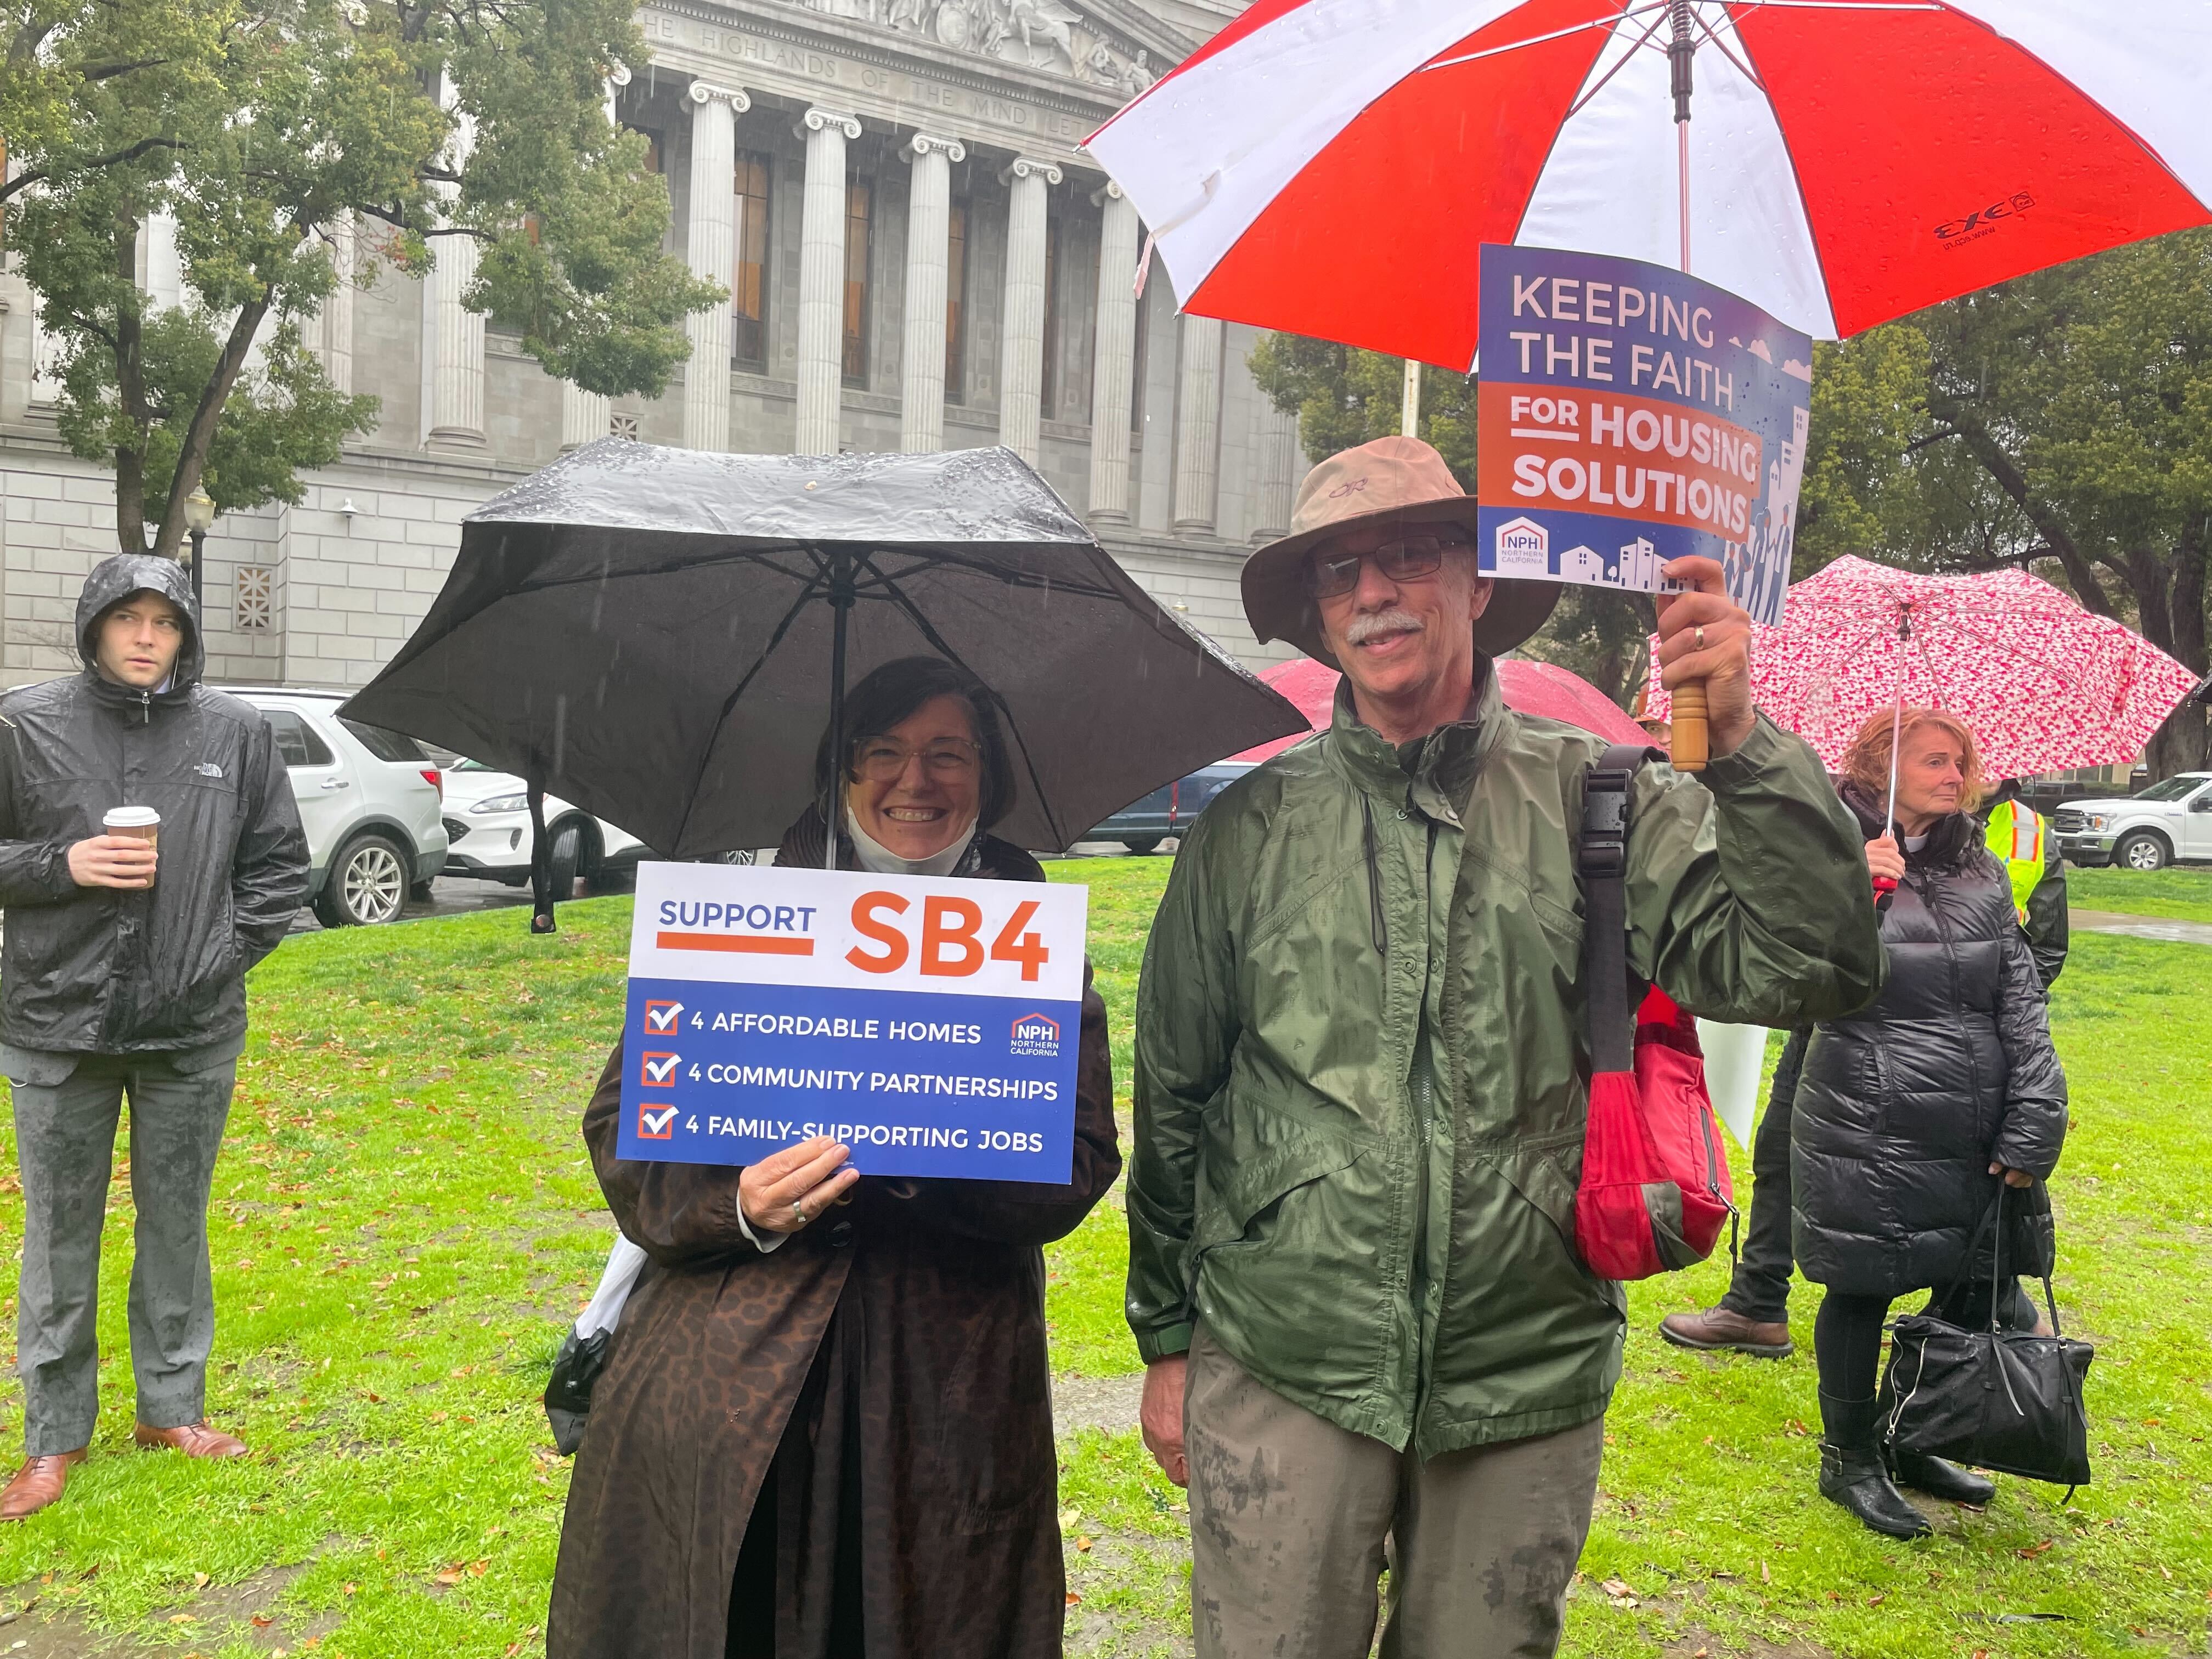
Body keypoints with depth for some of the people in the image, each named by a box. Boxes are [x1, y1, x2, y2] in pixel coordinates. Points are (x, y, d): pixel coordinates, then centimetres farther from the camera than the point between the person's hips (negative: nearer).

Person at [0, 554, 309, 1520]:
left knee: (177, 1223, 13)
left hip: (195, 1032, 1)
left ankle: (172, 1407, 29)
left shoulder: (236, 732, 2)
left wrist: (229, 950, 1)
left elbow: (278, 862, 9)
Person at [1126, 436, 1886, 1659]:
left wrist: (1739, 745, -23)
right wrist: (1167, 1342, 11)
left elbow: (1812, 971, -11)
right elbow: (1174, 1096, 7)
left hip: (1529, 1381, 1)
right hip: (1281, 1376, 0)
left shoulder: (1598, 803, -2)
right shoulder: (1249, 827, 0)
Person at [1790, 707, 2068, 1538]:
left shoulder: (1979, 873, 10)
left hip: (1972, 1141, 6)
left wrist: (2035, 1123, -2)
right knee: (1862, 1291, 4)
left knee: (1973, 1289, 12)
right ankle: (1848, 1458, 24)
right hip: (1866, 1135, -6)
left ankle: (1908, 1444, 33)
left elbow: (2022, 1001, 7)